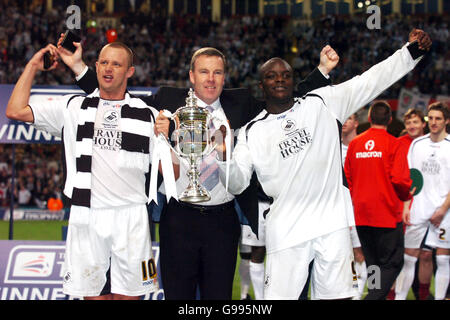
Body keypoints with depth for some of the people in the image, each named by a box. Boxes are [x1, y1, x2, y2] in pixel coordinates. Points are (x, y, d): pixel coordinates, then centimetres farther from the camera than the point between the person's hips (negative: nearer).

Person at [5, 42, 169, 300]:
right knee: (93, 295, 4)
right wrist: (33, 66, 4)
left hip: (131, 218, 0)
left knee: (129, 295, 2)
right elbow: (16, 112, 2)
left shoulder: (147, 115, 7)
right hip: (86, 218, 1)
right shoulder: (73, 108, 9)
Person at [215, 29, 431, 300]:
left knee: (338, 296, 5)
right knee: (278, 297, -6)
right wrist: (223, 156, -16)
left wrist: (412, 51, -1)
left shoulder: (322, 103, 8)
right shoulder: (251, 132, 7)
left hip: (333, 224, 1)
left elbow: (371, 82, 7)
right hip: (286, 233, -1)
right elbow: (237, 183, 3)